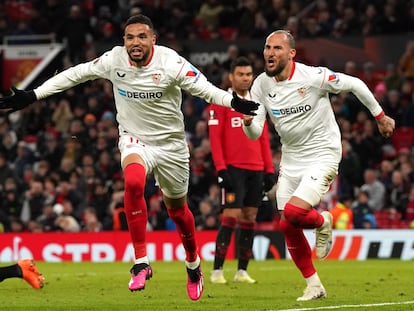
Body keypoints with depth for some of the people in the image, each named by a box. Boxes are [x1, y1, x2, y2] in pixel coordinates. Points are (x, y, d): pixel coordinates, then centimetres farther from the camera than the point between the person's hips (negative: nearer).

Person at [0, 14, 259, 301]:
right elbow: (74, 74, -1)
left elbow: (204, 88, -21)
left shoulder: (171, 63, -19)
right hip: (134, 139, 0)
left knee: (177, 209, 13)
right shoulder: (114, 60, -12)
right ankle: (141, 263, -26)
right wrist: (32, 96, -1)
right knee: (133, 182, -32)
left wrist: (233, 102, -40)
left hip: (171, 144, 0)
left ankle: (193, 264, 43)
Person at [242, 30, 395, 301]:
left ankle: (323, 222, 12)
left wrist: (380, 117, 3)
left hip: (322, 155, -6)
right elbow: (255, 134, -5)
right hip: (291, 160, 6)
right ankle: (314, 285, 18)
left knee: (293, 212, -23)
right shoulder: (261, 85, -3)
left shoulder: (313, 77, -19)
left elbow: (355, 84, -6)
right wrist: (248, 121, -29)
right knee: (288, 227, 2)